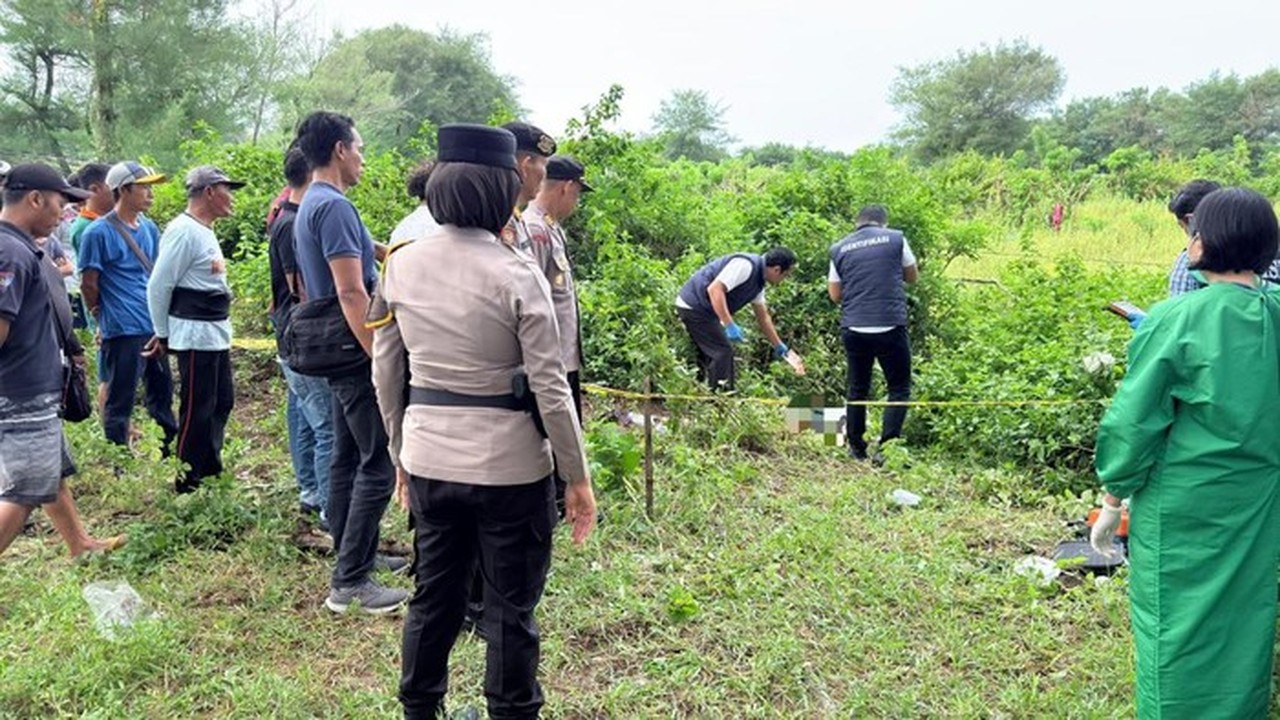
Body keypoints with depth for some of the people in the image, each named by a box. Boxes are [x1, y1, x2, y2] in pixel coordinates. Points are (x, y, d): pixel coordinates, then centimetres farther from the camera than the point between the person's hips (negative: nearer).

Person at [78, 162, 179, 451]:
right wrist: (106, 317, 3)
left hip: (156, 328, 7)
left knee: (162, 394, 16)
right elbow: (88, 285, -7)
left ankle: (170, 453, 29)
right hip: (123, 331, -7)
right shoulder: (99, 232, -11)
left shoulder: (149, 228, 10)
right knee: (119, 402, 3)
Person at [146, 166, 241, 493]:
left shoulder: (205, 231, 14)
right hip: (195, 335, -10)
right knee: (197, 409, -2)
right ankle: (188, 482, 8)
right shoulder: (184, 231, -16)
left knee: (221, 401, 16)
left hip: (217, 333, 10)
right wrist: (162, 334, -6)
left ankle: (210, 470, 29)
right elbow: (158, 285, -15)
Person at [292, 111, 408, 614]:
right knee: (379, 464, -7)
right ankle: (350, 581, -3)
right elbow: (351, 294, -23)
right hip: (355, 353, -11)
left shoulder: (310, 205, 15)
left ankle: (357, 556, 29)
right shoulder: (334, 206, -17)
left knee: (348, 458, 17)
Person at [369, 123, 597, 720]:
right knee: (510, 612, 11)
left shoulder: (401, 264, -1)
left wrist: (401, 453, 18)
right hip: (508, 465, -5)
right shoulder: (516, 274, -15)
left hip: (429, 461, 5)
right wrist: (578, 478, -4)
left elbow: (386, 374, 6)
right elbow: (550, 389, -13)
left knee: (433, 597, 21)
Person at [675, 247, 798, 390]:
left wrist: (778, 345, 26)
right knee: (723, 352, -9)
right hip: (694, 306, -11)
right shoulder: (745, 265, -21)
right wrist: (730, 325, -32)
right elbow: (714, 289, -30)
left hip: (700, 308, 11)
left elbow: (763, 317, 21)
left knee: (708, 354, 18)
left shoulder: (758, 282, 10)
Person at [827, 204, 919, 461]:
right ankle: (887, 447, -4)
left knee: (857, 389, 15)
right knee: (899, 388, 7)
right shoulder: (895, 238, 4)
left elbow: (835, 294, 10)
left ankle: (857, 449, 20)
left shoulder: (839, 249, 9)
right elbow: (912, 277, 16)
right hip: (890, 326, -3)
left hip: (853, 329, 3)